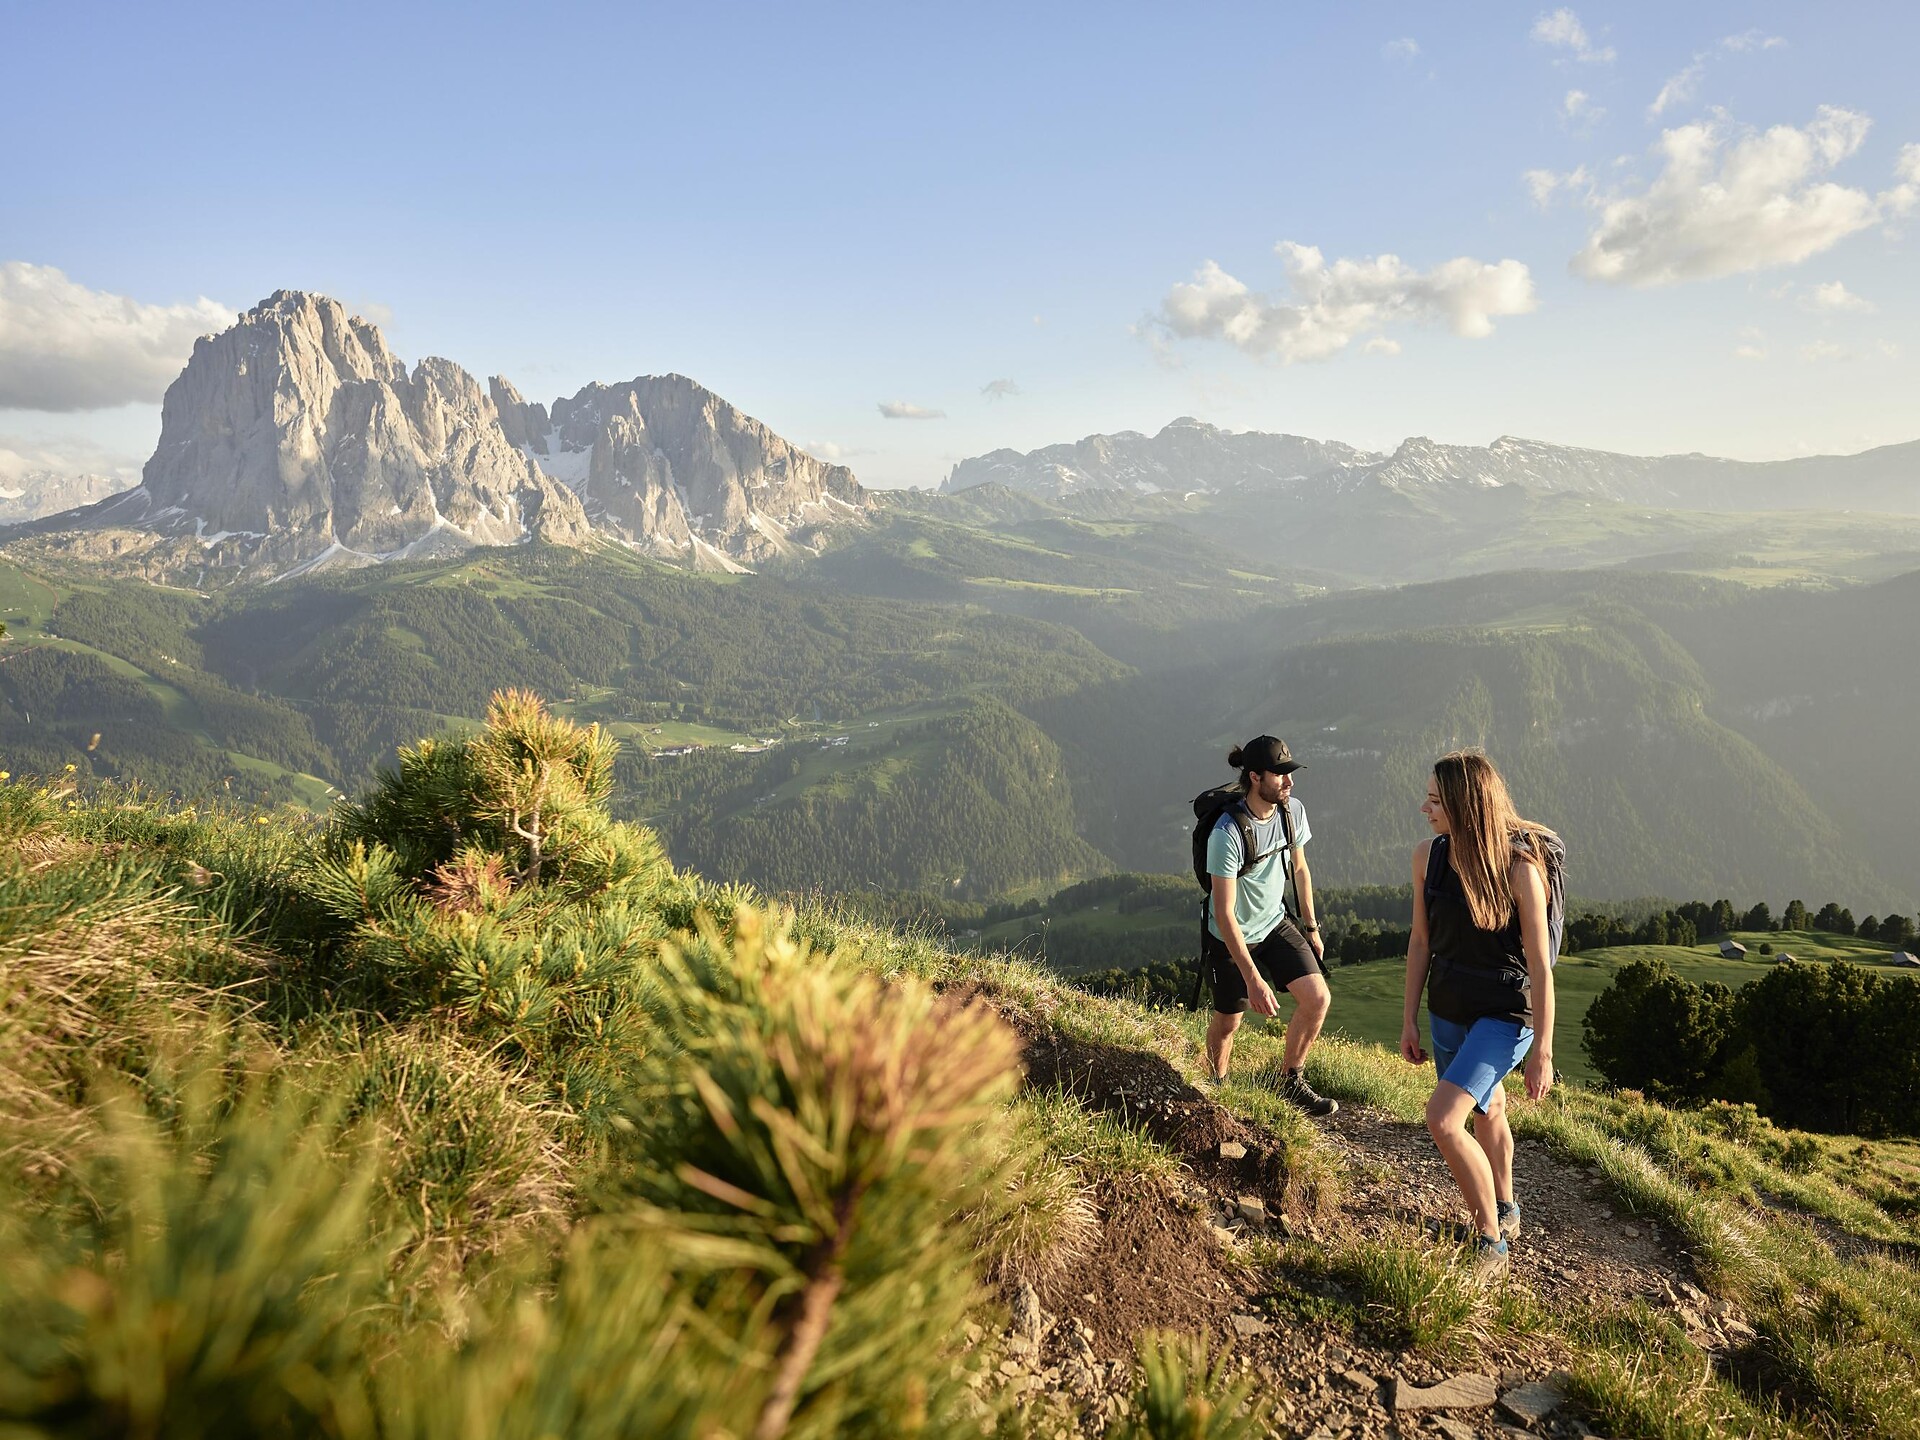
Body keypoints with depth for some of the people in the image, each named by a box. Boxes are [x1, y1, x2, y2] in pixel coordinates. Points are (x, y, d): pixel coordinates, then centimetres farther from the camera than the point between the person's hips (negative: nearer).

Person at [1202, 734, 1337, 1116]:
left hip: (1276, 924, 6)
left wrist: (1311, 927, 15)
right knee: (1228, 1021, 9)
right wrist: (1253, 978, -32)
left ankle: (1292, 1084, 14)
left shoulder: (1293, 811, -11)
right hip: (1232, 938, -5)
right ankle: (1215, 1088, 38)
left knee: (1318, 999, -8)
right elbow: (1224, 913, -30)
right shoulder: (1227, 834, -32)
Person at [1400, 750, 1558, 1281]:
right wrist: (1409, 1021, 7)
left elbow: (1539, 966, -17)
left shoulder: (1519, 867, -23)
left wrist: (1542, 1051, -12)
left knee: (1443, 1121, -18)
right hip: (1447, 1012, 6)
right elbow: (1421, 942, 4)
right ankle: (1505, 1211, 50)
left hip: (1505, 1014, -6)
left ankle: (1491, 1245, 3)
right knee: (1486, 1113, 25)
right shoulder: (1427, 856, -7)